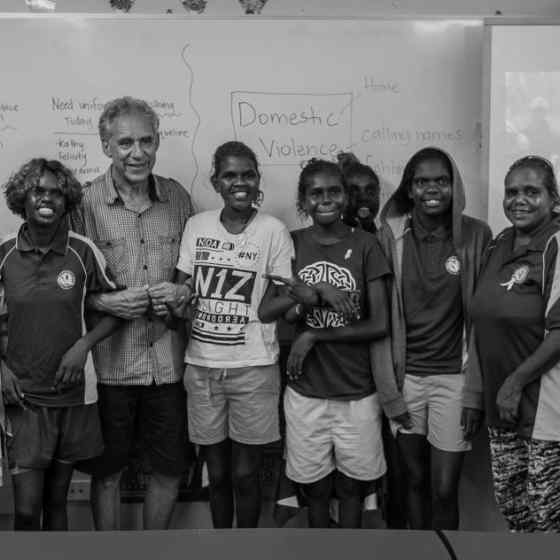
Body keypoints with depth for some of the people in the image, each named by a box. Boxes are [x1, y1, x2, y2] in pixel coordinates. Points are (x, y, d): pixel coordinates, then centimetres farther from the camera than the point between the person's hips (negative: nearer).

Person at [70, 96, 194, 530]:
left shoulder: (178, 198, 2)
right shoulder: (85, 202, -6)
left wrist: (183, 291, -9)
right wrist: (104, 302, -19)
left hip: (168, 360, 3)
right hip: (110, 361, -2)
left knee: (170, 471, 14)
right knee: (107, 473, 12)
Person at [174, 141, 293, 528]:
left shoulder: (273, 231, -4)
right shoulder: (197, 226, 5)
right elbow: (183, 289, 9)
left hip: (253, 367, -2)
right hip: (202, 365, 3)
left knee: (245, 473, 7)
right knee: (217, 473, 14)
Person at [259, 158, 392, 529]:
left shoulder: (365, 245, -5)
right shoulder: (290, 244, 0)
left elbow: (380, 324, -9)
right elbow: (265, 311, -10)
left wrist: (313, 335, -14)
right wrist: (317, 294, -23)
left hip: (357, 391, -1)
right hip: (305, 390, 1)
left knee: (351, 487, 13)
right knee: (316, 489, 13)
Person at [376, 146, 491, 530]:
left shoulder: (476, 235, -5)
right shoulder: (391, 235, -3)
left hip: (454, 375, -1)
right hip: (406, 374, 1)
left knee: (444, 491, 1)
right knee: (416, 480, 14)